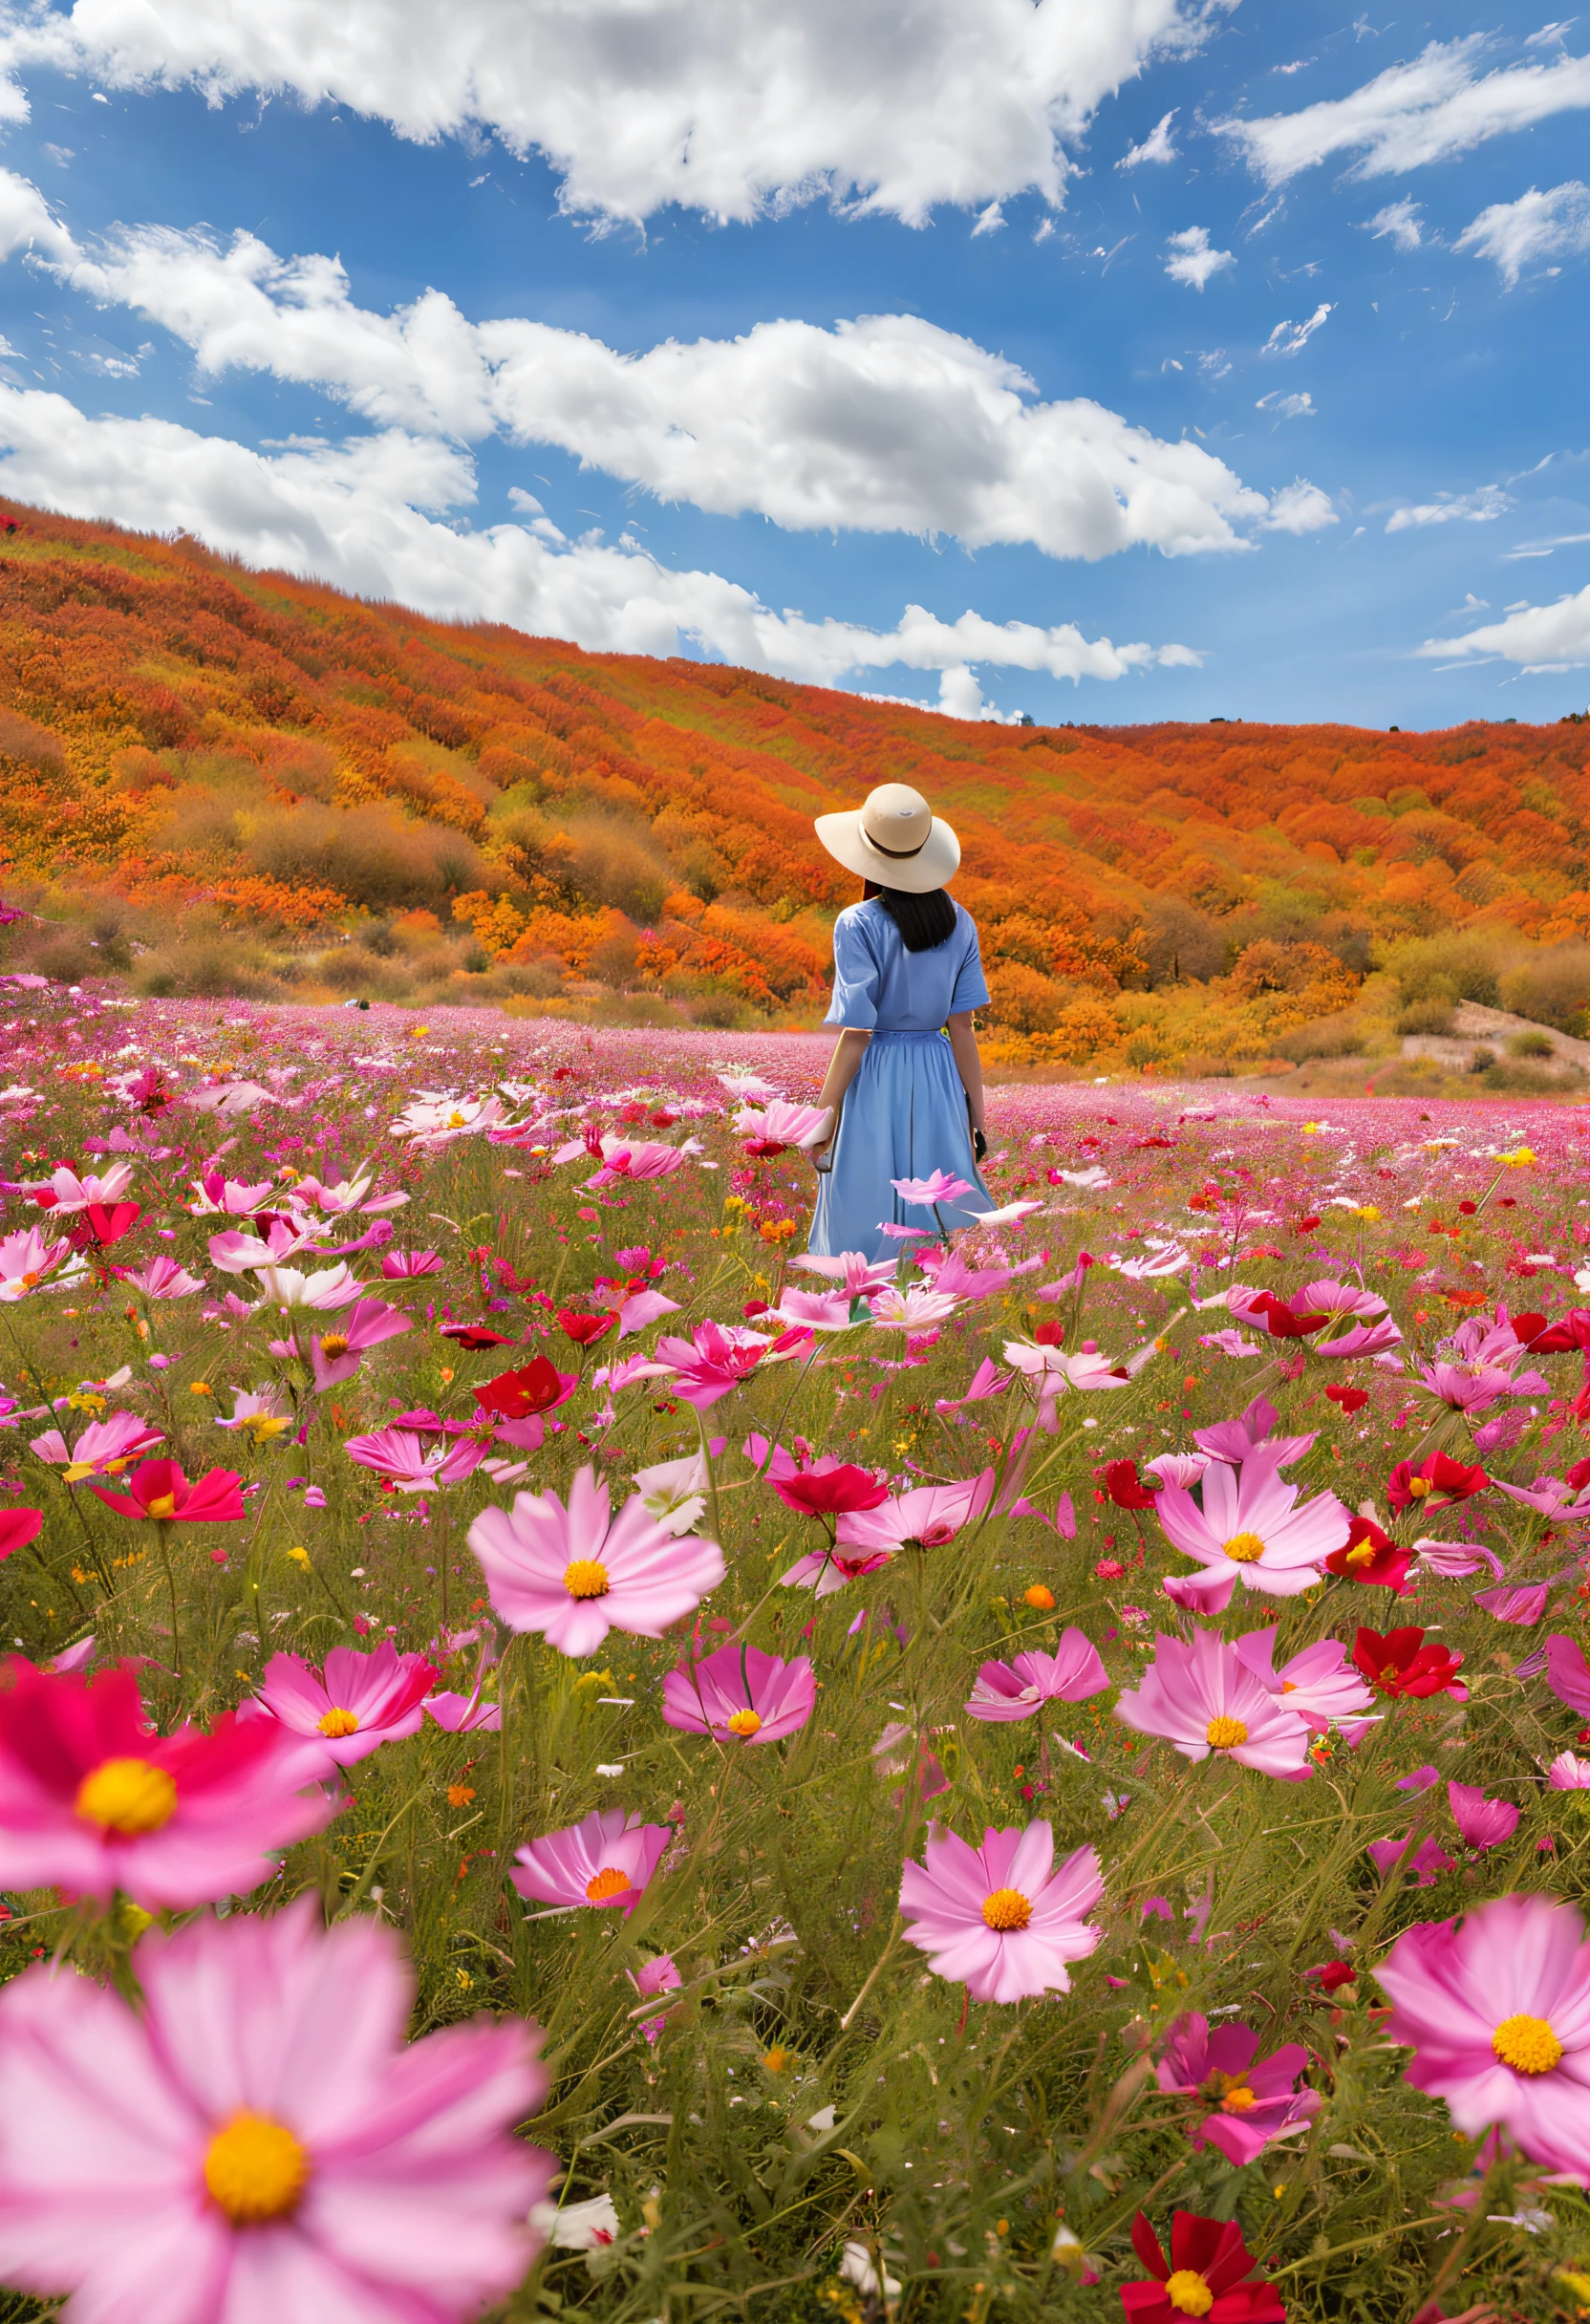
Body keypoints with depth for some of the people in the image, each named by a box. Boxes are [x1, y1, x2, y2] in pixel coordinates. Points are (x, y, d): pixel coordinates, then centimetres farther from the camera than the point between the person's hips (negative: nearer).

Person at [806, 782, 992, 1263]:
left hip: (875, 1082, -5)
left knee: (868, 1221, 7)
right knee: (944, 1217, 16)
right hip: (940, 1079, 5)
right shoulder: (958, 922, 1)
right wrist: (977, 1110, 8)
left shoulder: (858, 924, -14)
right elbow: (962, 1027, 1)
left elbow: (856, 1035, -15)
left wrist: (822, 1121, -7)